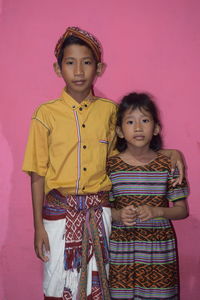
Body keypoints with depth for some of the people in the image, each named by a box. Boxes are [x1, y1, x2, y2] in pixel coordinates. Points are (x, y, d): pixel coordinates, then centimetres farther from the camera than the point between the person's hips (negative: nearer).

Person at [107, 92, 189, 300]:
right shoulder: (111, 165, -3)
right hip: (121, 248, 0)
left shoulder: (168, 164, -4)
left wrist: (156, 211, -17)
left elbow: (182, 210, 0)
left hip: (159, 247, 0)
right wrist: (119, 215, -16)